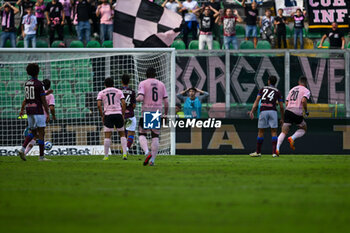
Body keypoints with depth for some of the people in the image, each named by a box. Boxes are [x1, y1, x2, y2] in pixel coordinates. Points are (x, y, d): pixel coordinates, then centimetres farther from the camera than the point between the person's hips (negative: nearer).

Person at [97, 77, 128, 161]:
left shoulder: (101, 93, 9)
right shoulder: (119, 91, 10)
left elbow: (99, 105, -3)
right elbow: (123, 103, 0)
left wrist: (102, 116, 5)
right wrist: (123, 115, 6)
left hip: (108, 114, -1)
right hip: (118, 113, 1)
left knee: (107, 136, 0)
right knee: (122, 134, 11)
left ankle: (106, 156, -3)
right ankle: (124, 153, -1)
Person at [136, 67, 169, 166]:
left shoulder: (143, 83, -2)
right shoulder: (161, 84, 9)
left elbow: (140, 98, -15)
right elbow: (166, 101, 7)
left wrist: (137, 99, 8)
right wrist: (166, 113, 20)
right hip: (158, 113, 3)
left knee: (142, 134, 6)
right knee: (155, 137, 8)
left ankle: (147, 152, -20)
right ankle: (152, 159, 1)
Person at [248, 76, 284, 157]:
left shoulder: (263, 89, 16)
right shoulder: (277, 92, 13)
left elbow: (257, 101, 4)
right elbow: (281, 107, 10)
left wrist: (252, 111, -3)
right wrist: (282, 119, 17)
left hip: (263, 111, 1)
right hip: (272, 110, -1)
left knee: (261, 132, 8)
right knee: (274, 132, 1)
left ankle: (258, 152, 13)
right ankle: (274, 152, -7)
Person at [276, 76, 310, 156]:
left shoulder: (292, 89, 21)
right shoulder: (306, 90, 4)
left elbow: (286, 103, 16)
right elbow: (303, 100, -15)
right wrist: (306, 111, -2)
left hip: (288, 110, 4)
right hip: (297, 113, -4)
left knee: (284, 132, 1)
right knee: (303, 129, 18)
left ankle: (277, 147, -18)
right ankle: (292, 138, -7)